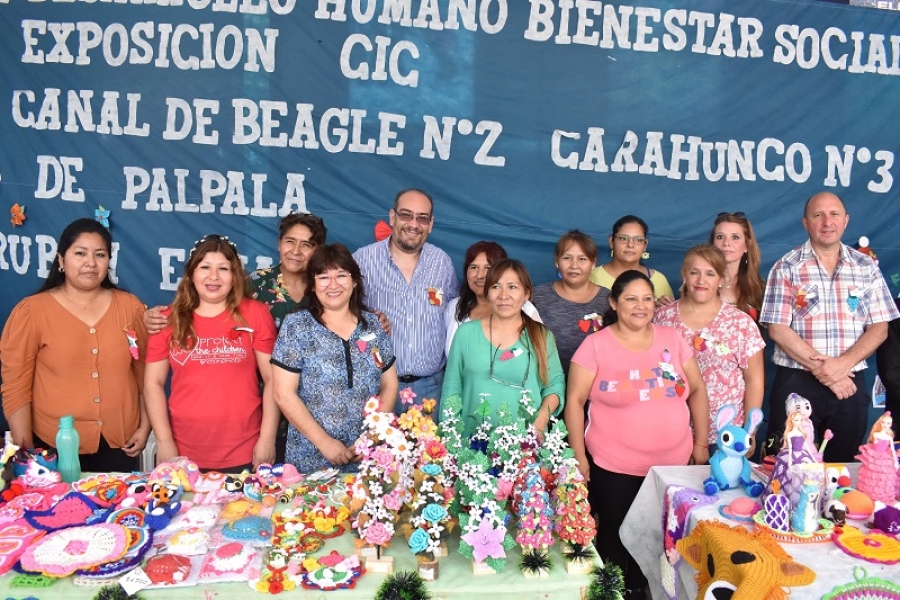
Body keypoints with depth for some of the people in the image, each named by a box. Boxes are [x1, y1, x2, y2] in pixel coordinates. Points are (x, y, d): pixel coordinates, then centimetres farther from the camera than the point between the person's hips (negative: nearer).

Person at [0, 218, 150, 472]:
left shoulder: (130, 306, 1)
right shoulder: (31, 312, -7)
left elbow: (145, 372, 5)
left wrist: (145, 426, 4)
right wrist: (26, 450, -7)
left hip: (119, 443, 2)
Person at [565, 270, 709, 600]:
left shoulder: (672, 339, 4)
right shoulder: (595, 345, -7)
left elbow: (697, 390, 11)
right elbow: (575, 401, -6)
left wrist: (701, 443, 9)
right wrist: (579, 455, -7)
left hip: (673, 464, 4)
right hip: (613, 467, -3)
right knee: (614, 537, 9)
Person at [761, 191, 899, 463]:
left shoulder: (866, 267, 8)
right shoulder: (786, 267, -1)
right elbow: (777, 329, -7)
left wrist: (843, 363, -12)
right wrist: (821, 368, -14)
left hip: (850, 384, 3)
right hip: (796, 383, -3)